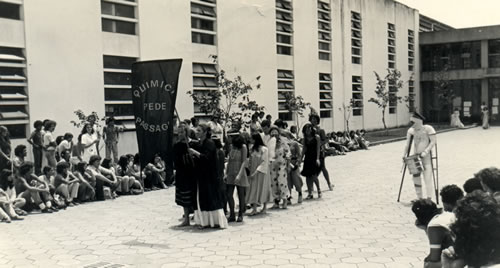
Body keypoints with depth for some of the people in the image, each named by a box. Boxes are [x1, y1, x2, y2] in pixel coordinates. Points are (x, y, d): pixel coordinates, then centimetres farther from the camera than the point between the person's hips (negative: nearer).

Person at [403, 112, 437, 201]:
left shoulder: (428, 129, -10)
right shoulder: (411, 131, 5)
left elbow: (433, 142, -14)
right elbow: (408, 144, 7)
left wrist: (426, 151, -25)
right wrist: (404, 154, -3)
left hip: (426, 156, -6)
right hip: (416, 157, 6)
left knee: (428, 178, -10)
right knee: (416, 176, 8)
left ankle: (429, 198, -4)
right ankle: (419, 198, 21)